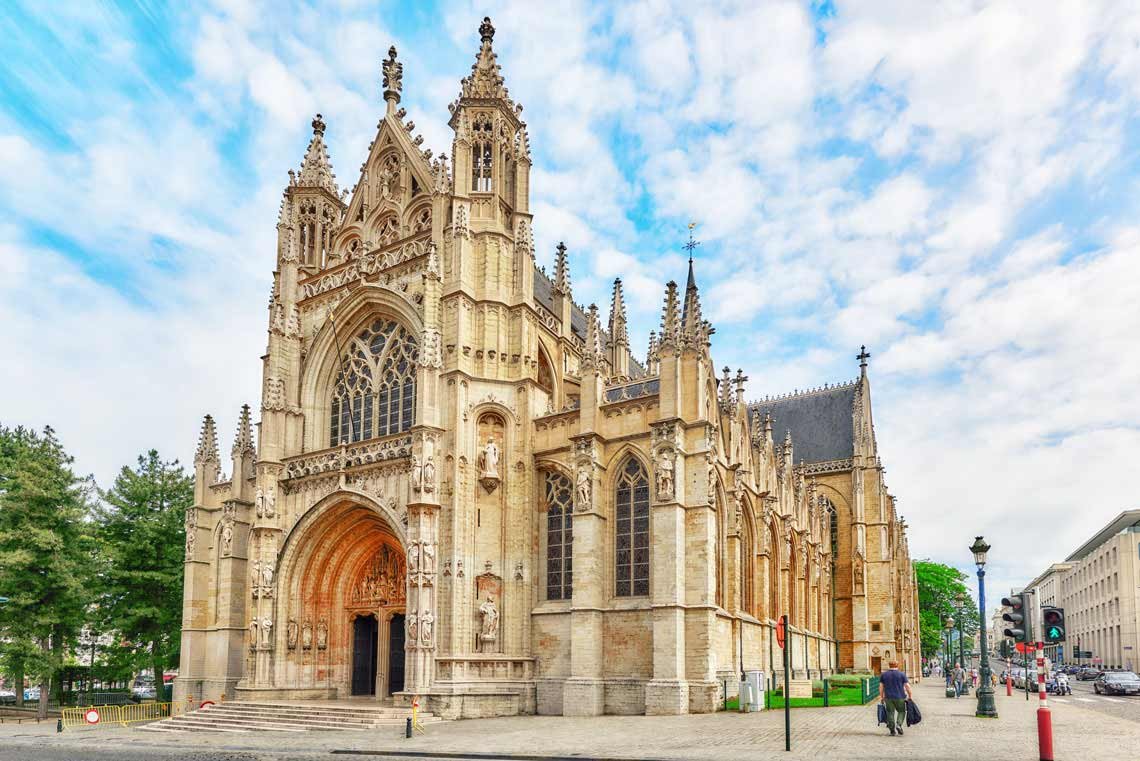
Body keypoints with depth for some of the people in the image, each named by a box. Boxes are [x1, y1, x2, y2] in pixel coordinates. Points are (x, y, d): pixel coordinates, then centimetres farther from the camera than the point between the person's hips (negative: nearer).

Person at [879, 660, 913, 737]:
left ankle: (892, 731, 4)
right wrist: (909, 696, 6)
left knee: (890, 713, 7)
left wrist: (881, 697, 10)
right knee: (901, 711, 14)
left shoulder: (884, 675, 6)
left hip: (888, 698, 1)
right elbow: (907, 686, -3)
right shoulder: (901, 674, 0)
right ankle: (899, 725, -7)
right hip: (900, 697, -1)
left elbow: (881, 686, 4)